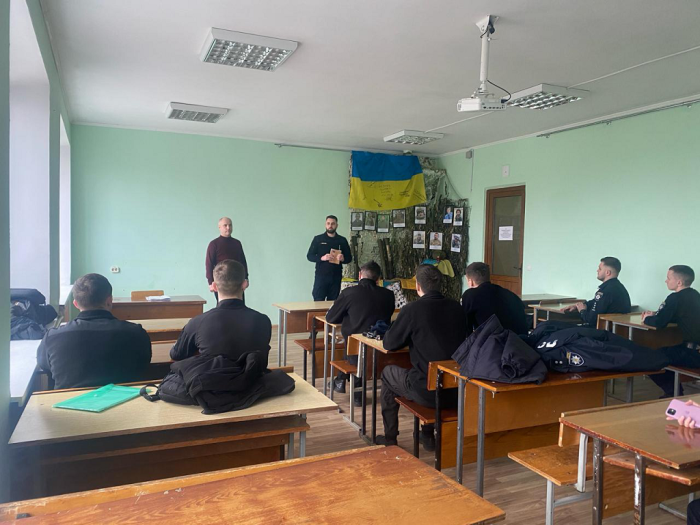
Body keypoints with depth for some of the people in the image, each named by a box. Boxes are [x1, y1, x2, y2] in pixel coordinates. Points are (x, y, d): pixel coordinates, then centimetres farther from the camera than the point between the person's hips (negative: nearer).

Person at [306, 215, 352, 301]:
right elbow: (309, 256, 2)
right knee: (318, 301, -5)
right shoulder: (318, 239, 6)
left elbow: (349, 258, 12)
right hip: (321, 276, -1)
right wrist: (322, 258, -15)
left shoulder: (342, 240, 10)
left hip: (336, 277, 2)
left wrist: (343, 259, -11)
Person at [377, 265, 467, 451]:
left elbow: (389, 344, -4)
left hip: (427, 392, -5)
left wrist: (409, 336, 17)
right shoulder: (456, 307, 2)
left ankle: (389, 438, 31)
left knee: (388, 372, 22)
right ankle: (428, 435, 40)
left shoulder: (412, 309, -13)